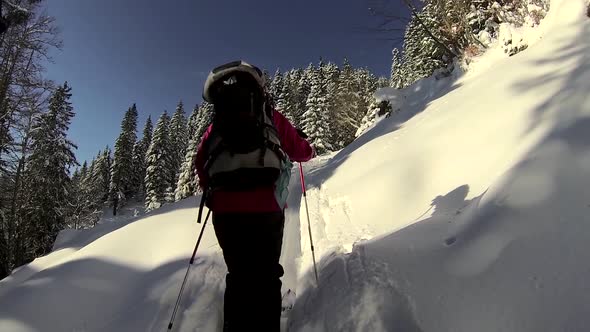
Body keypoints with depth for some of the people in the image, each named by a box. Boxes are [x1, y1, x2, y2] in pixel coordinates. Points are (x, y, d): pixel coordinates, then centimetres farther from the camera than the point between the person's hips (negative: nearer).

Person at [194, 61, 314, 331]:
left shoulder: (214, 128, 17)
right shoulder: (270, 117, 10)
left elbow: (200, 165, 13)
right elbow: (298, 151, 13)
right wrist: (310, 151, 35)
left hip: (225, 210, 3)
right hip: (265, 208, -3)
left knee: (238, 275, 17)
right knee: (266, 276, 8)